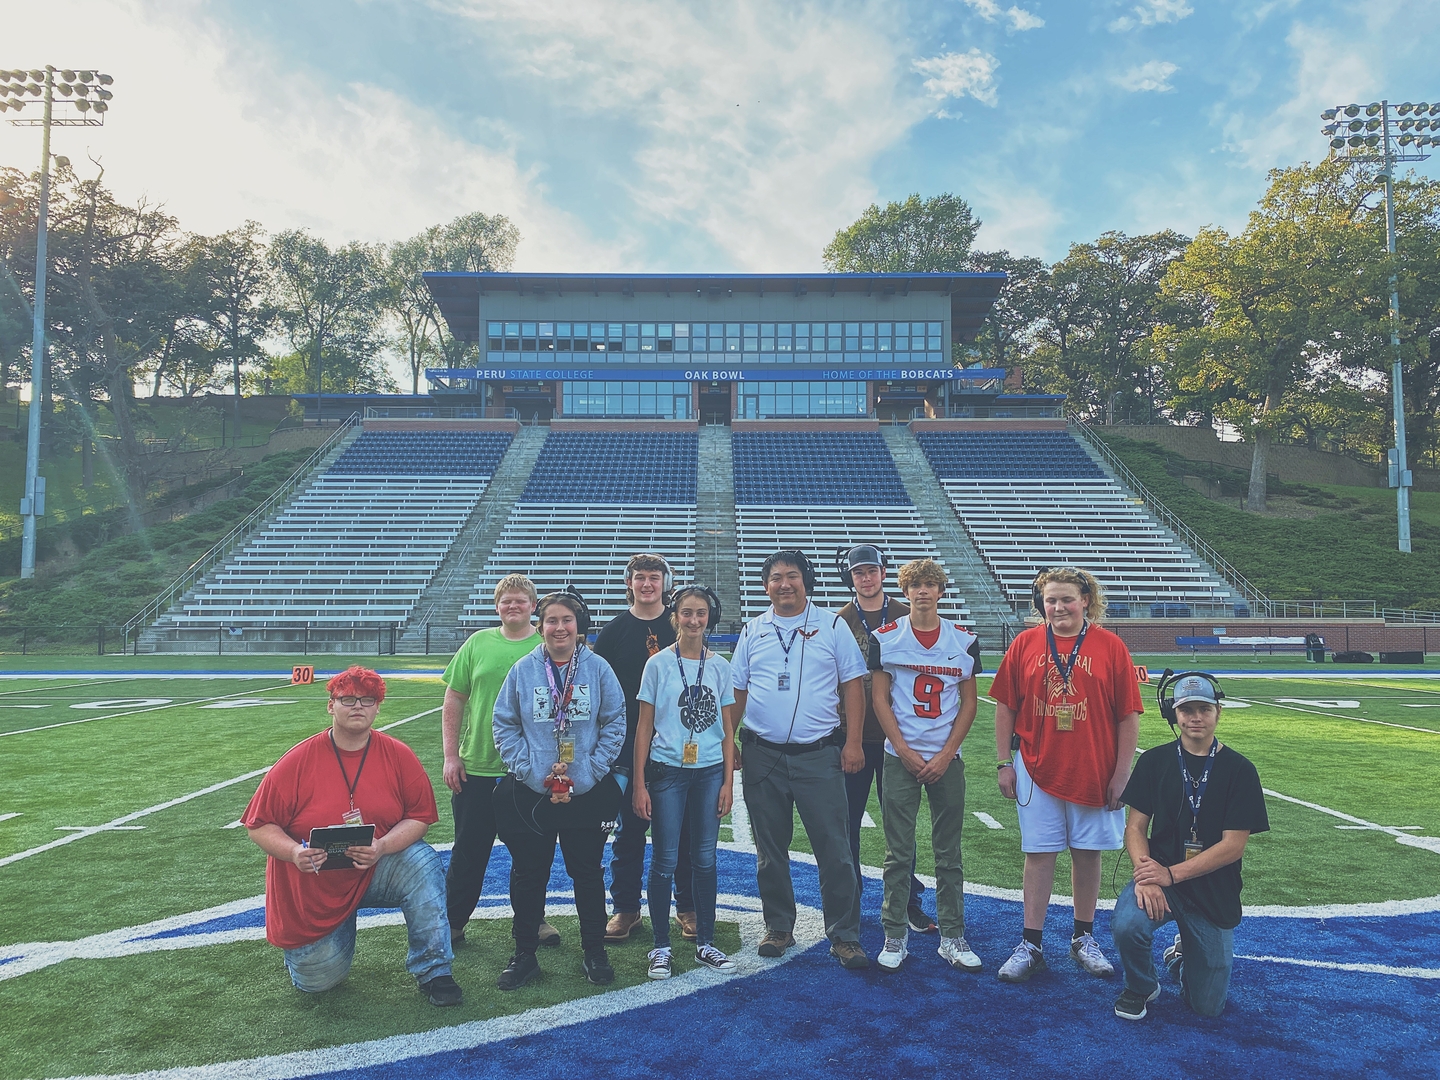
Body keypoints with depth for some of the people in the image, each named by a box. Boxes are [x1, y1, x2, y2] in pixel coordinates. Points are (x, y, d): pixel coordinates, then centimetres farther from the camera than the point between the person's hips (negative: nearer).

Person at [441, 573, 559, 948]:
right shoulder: (478, 643, 1)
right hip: (476, 769, 1)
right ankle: (453, 922, 26)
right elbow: (454, 701, 4)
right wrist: (451, 756, -1)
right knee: (469, 851, 10)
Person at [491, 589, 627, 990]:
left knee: (587, 871, 11)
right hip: (529, 792, 1)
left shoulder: (598, 669, -2)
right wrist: (531, 769, -9)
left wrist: (591, 770, -8)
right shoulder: (523, 669, -1)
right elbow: (504, 725, 1)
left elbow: (615, 723, 0)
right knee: (528, 873, 10)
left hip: (588, 793, 0)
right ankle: (524, 954, 27)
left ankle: (595, 952, 27)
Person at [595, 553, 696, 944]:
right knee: (629, 830, 8)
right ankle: (626, 909, 22)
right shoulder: (613, 631, 4)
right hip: (628, 747, 0)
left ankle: (688, 908, 22)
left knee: (684, 828, 7)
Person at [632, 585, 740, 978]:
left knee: (705, 859, 9)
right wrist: (639, 784, -4)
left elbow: (727, 728, 9)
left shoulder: (720, 666, 5)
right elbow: (644, 727, 0)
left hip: (710, 772, 2)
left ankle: (705, 943, 22)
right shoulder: (659, 663, -1)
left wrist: (728, 781, 3)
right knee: (665, 860, 2)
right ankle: (661, 946, 15)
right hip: (667, 771, -2)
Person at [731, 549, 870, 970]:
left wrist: (853, 742, -6)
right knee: (770, 849, 11)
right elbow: (737, 691, 11)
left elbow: (853, 683, 2)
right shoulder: (752, 631, 9)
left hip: (819, 754, -2)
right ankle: (778, 928, 26)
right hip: (762, 755, 2)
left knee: (834, 848, -1)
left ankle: (844, 936, 11)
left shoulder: (832, 626, 3)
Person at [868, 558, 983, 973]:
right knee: (899, 854, 2)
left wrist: (944, 755, -4)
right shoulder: (885, 638, -1)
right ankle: (895, 936, 13)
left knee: (948, 853, 8)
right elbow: (880, 699, 0)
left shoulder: (964, 641, 3)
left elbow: (969, 702, 4)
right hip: (900, 757, -1)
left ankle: (952, 937, 19)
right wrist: (906, 752, -7)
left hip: (947, 759, 1)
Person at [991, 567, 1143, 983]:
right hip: (1037, 768, 0)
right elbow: (1005, 707, 4)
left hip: (1095, 773, 0)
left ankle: (1083, 939, 28)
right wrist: (1005, 763, 1)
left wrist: (1122, 772, -3)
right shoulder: (1025, 644, 0)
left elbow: (1128, 716, -1)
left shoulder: (1110, 647, -3)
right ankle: (1030, 946, 14)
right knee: (1039, 854, 5)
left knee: (1087, 853, 12)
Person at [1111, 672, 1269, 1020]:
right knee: (1126, 924, -32)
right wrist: (1145, 874, -20)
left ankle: (1184, 953, 40)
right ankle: (1140, 987, 2)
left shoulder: (1239, 770, -5)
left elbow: (1233, 846, -9)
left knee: (1207, 1007, 5)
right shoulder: (1154, 761, 0)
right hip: (1158, 876, 0)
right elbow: (1135, 827, -1)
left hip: (1214, 894, 0)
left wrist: (1171, 874, -18)